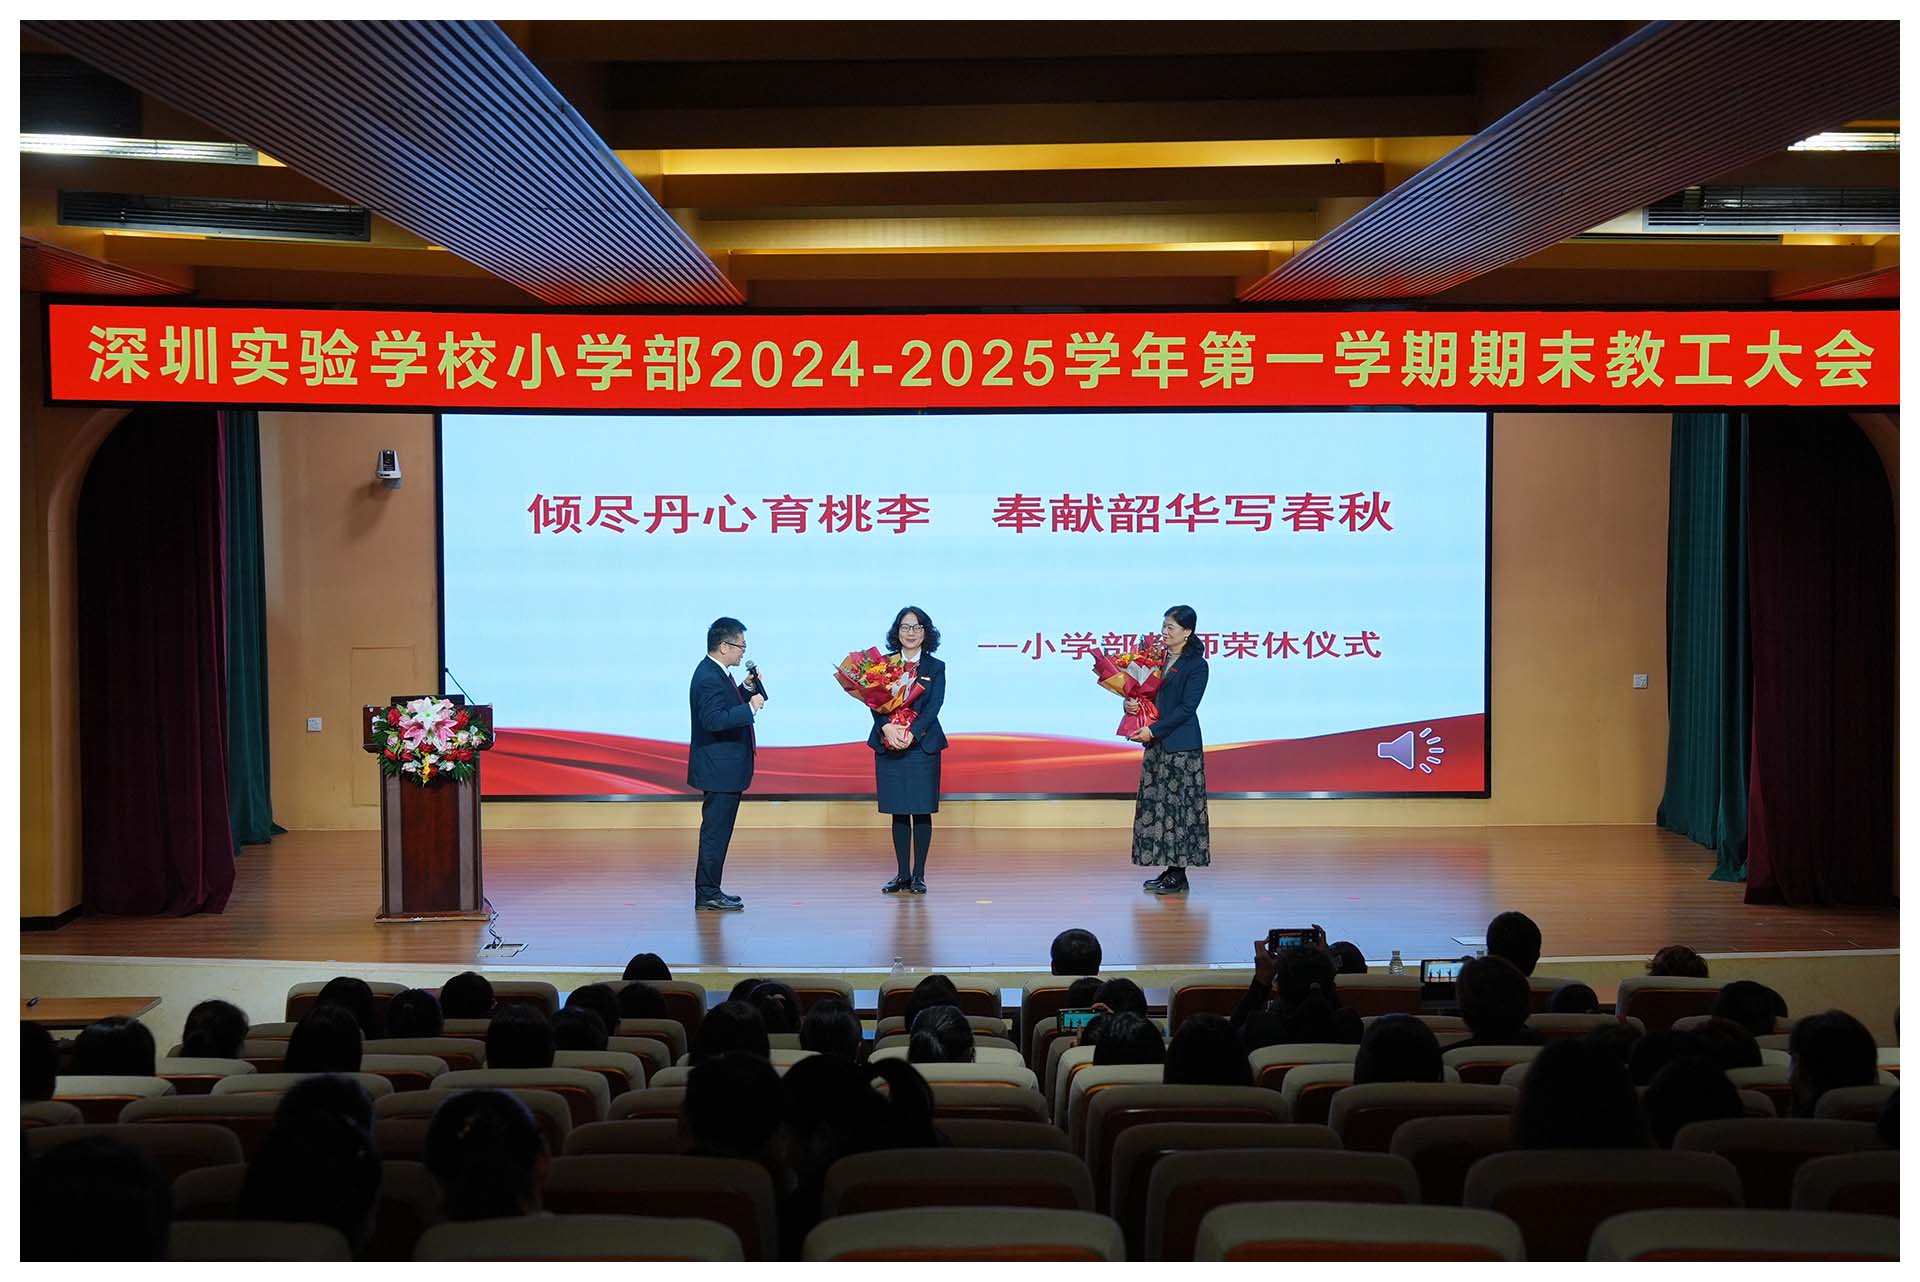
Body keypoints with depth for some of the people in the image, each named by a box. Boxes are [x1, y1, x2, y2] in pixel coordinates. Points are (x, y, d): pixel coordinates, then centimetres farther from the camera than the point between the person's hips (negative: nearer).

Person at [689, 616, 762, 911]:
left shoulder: (715, 673, 12)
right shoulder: (709, 678, -20)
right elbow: (714, 720, -29)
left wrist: (747, 690, 7)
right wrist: (750, 708, -29)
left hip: (722, 768, 11)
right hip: (719, 769, -11)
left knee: (717, 832, 15)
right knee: (715, 832, -5)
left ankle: (710, 892, 22)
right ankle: (707, 896, -1)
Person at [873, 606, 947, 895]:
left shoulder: (935, 668, 5)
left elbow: (933, 706, -7)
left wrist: (911, 733, -20)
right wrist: (887, 727, -22)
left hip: (923, 745, -1)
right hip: (888, 745, 1)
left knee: (922, 811, 0)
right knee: (898, 812, 6)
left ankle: (919, 875, 7)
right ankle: (902, 874, 14)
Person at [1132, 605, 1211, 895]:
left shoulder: (1196, 665, -9)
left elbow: (1186, 708, -14)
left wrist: (1153, 730, -18)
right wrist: (1132, 703, -6)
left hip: (1181, 746, -7)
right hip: (1156, 743, 7)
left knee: (1178, 804, -4)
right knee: (1157, 803, 8)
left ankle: (1179, 875, 1)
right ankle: (1169, 869, 15)